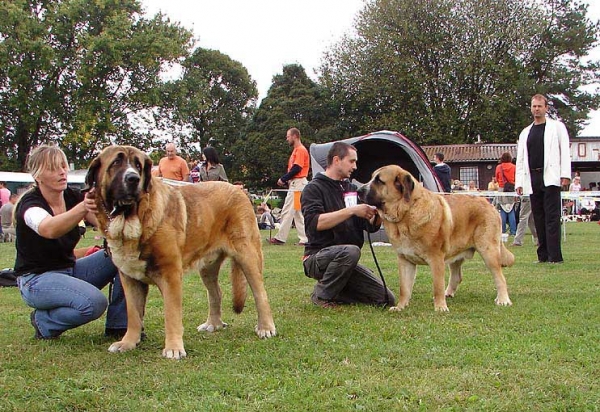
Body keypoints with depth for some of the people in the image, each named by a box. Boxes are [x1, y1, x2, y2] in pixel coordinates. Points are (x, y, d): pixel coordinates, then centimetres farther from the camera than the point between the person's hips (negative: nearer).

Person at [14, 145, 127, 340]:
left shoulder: (73, 197, -1)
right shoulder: (29, 203, -19)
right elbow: (49, 230, -42)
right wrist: (83, 208, -59)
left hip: (70, 270, 7)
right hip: (37, 279, -7)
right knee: (94, 302, -33)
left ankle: (118, 326, -5)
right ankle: (44, 321, -4)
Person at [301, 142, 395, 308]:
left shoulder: (351, 189, 13)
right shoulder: (314, 188, -8)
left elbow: (371, 226, 8)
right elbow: (314, 223, -26)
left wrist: (378, 214, -15)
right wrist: (351, 211, -29)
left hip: (343, 261, 7)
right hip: (318, 256, -7)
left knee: (387, 299, -5)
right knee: (350, 251, -39)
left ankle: (334, 291, 9)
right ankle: (321, 295, -16)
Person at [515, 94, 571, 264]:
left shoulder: (557, 127, 8)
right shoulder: (525, 132, 20)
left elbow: (565, 151, 0)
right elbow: (520, 159, 18)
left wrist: (565, 174, -11)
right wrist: (519, 182, 9)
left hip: (550, 177, -5)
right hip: (532, 178, 5)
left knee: (552, 216, -10)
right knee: (539, 217, 4)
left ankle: (555, 256, -12)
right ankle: (543, 255, 7)